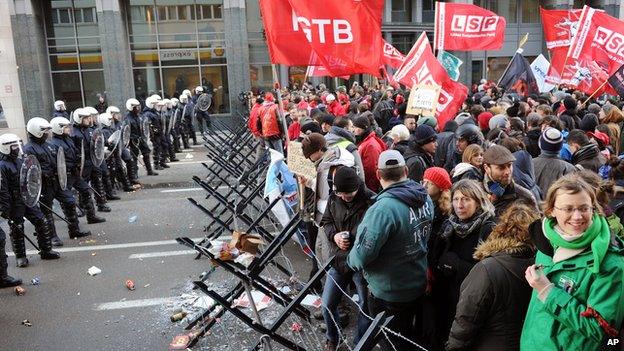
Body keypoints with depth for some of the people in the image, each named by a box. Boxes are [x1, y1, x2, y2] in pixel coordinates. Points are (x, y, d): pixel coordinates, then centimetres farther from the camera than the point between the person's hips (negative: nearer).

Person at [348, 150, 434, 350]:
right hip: (418, 285, 7)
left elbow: (361, 256, -29)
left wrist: (351, 260, -6)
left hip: (388, 294, -7)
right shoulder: (425, 198, -5)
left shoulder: (384, 208, -31)